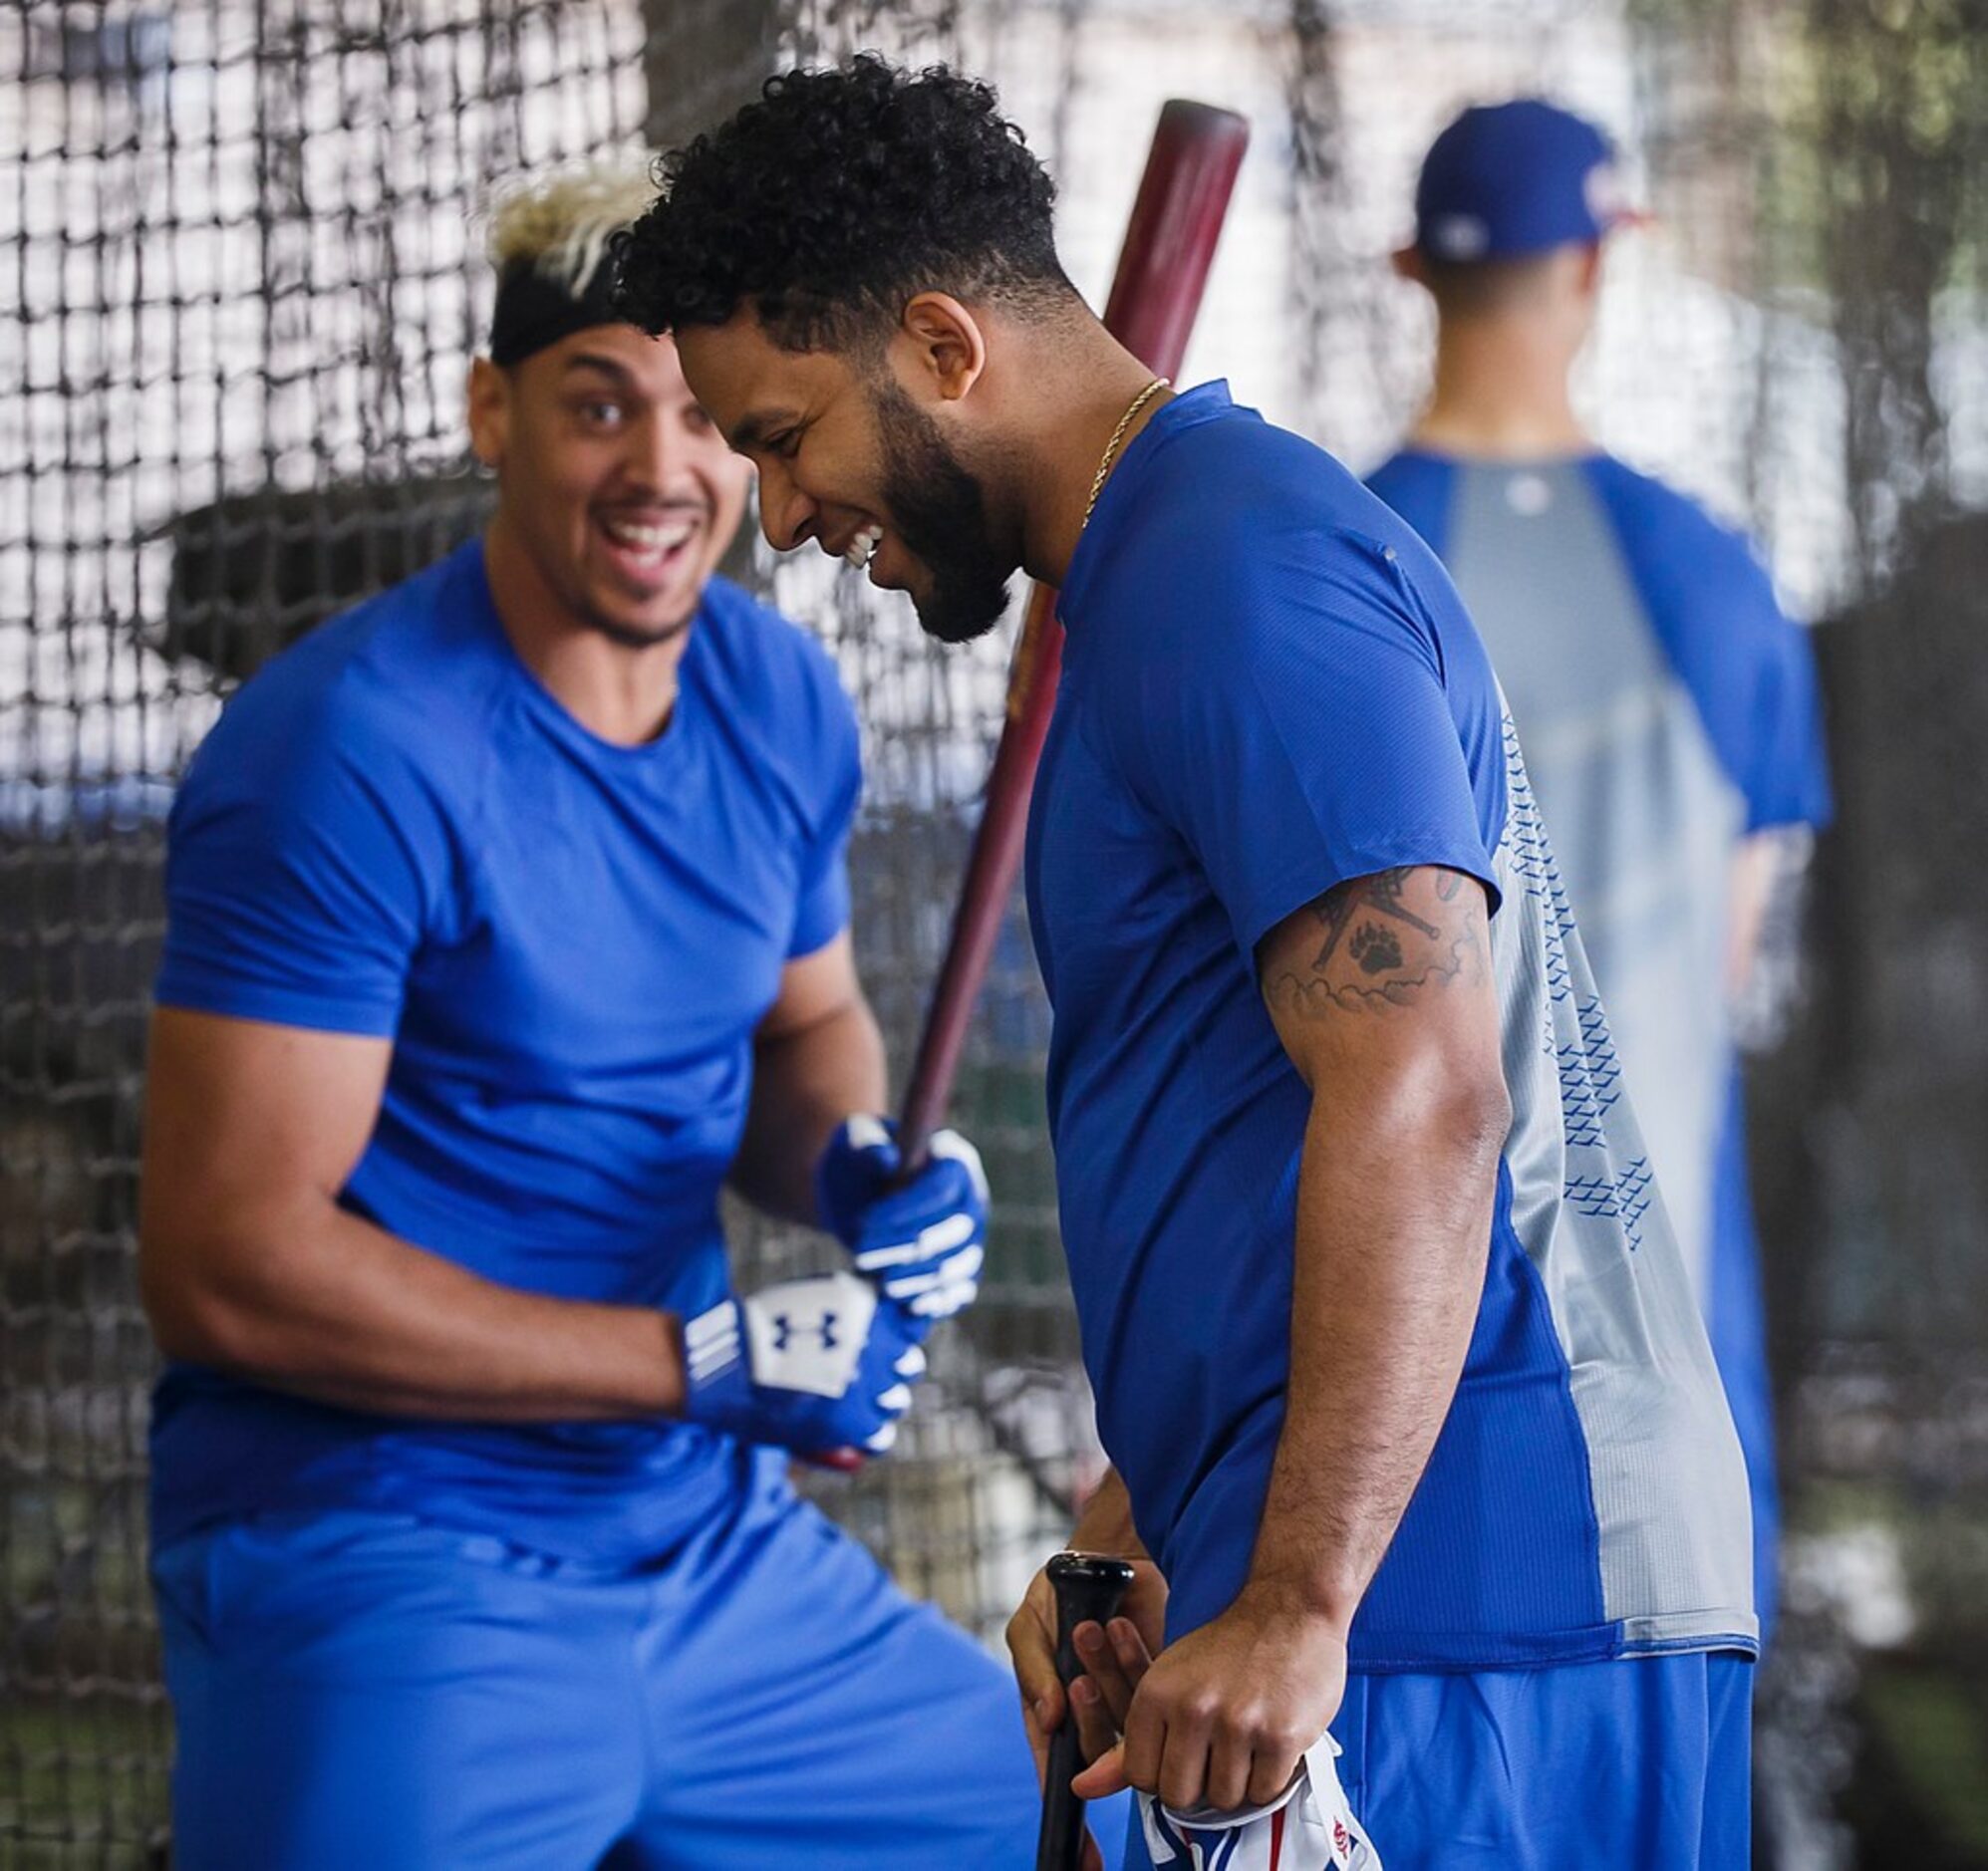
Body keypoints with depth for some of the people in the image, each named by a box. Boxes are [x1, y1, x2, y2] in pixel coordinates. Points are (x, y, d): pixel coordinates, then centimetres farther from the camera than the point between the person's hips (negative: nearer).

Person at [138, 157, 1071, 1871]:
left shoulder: (783, 701, 5)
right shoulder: (347, 755, -18)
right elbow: (227, 1265, -21)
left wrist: (858, 1162, -4)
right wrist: (718, 1362, -18)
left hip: (716, 1543, 7)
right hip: (385, 1583, -7)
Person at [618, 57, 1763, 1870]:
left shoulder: (1237, 570, -11)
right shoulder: (1163, 571, 22)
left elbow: (1421, 1103, -22)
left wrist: (1296, 1607, -24)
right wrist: (1139, 1535, 21)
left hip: (1426, 1599, -10)